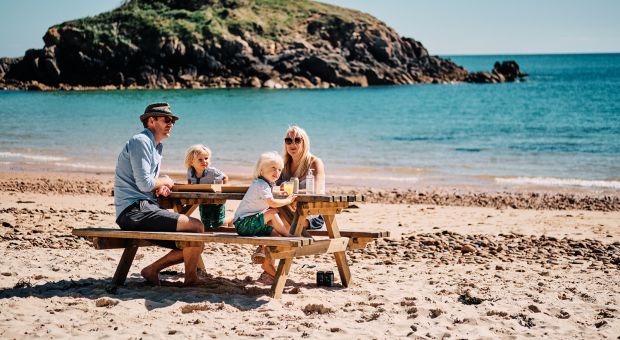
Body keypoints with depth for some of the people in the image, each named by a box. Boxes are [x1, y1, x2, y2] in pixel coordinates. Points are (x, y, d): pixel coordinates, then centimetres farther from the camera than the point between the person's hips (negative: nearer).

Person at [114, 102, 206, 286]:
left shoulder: (156, 147, 23)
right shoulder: (140, 141, -9)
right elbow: (144, 183, -18)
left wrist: (159, 187, 6)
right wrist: (164, 181, 2)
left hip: (143, 209, 10)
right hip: (135, 210, -10)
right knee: (196, 227, -17)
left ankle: (153, 269, 6)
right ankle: (190, 277, -1)